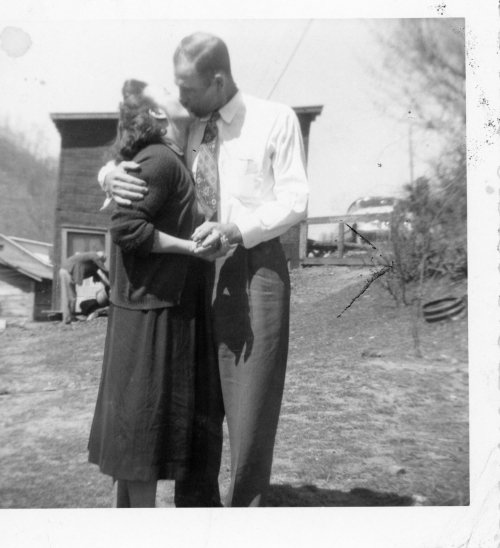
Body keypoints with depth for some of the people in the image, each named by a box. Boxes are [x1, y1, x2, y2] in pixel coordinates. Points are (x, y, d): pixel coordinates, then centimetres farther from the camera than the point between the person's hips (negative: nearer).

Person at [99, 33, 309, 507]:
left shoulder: (276, 119, 1)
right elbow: (129, 161, 18)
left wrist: (235, 228, -19)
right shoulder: (183, 129, 11)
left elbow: (295, 200, -5)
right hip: (198, 268, 4)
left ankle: (245, 505, 21)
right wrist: (110, 174, -7)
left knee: (250, 403, 1)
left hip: (255, 266, -4)